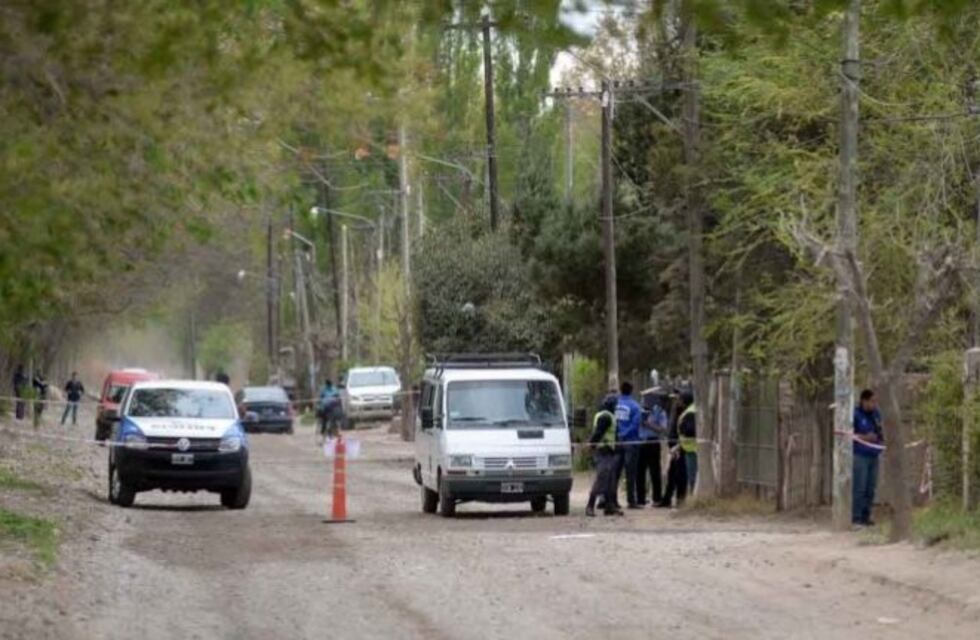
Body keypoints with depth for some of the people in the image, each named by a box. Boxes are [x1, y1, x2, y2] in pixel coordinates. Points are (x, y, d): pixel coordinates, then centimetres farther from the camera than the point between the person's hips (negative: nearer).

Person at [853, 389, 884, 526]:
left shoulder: (875, 414, 12)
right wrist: (863, 437, -19)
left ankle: (866, 516, 14)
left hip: (874, 456, 7)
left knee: (870, 488, 8)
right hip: (860, 456, -7)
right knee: (859, 488, -8)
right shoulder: (855, 414, -9)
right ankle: (856, 518, -5)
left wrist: (882, 439, 5)